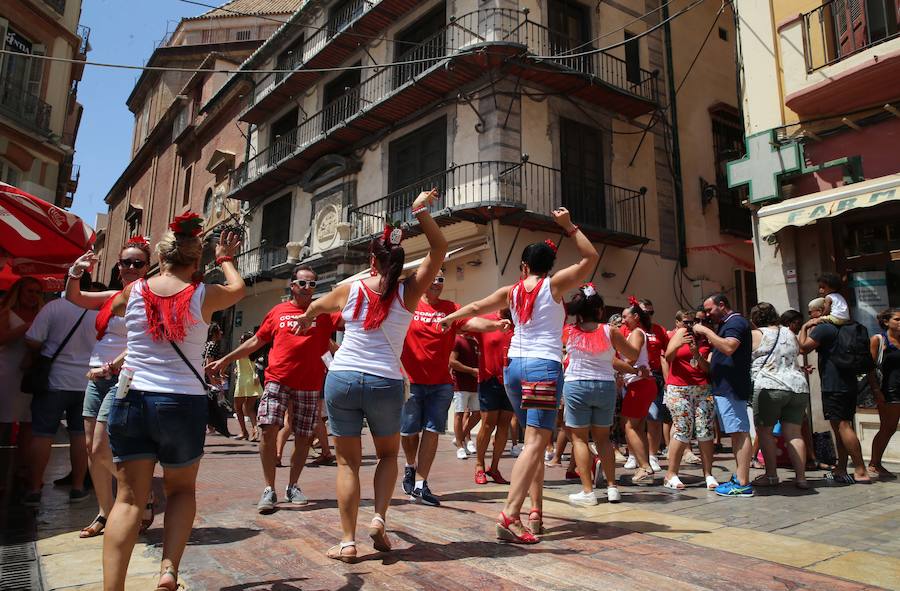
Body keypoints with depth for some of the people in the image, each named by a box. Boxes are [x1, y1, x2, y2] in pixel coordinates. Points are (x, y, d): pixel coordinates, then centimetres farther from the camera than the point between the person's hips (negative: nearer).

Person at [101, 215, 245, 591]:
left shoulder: (133, 291, 1)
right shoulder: (204, 295, -5)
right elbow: (237, 288, 18)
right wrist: (225, 259, 35)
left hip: (131, 399, 2)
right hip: (183, 404, -1)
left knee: (129, 497, 8)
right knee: (182, 489, 18)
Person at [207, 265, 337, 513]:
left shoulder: (323, 312, 7)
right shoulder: (278, 311, 10)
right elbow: (255, 341, 18)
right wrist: (225, 360, 18)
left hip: (309, 384, 0)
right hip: (278, 379, 0)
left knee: (303, 437, 6)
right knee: (268, 430, -13)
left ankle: (292, 486, 24)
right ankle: (269, 489, 1)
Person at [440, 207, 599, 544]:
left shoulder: (512, 291, 10)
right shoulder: (553, 285, -1)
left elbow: (477, 307, 20)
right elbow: (591, 257, 3)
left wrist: (451, 317, 37)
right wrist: (569, 226, 3)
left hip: (514, 367, 6)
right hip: (544, 367, -5)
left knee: (535, 440, 17)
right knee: (536, 442, -11)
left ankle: (536, 512, 18)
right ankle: (510, 516, -23)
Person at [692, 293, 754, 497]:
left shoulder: (736, 322, -9)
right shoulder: (726, 324, 23)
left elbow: (728, 348, -25)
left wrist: (706, 331, -18)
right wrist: (705, 339, 10)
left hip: (731, 387, -10)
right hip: (724, 387, 10)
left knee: (739, 432, -10)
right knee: (736, 433, 12)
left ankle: (743, 484, -11)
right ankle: (739, 477, 17)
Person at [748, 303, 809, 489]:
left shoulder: (756, 334, -1)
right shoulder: (789, 334, 16)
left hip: (769, 388, -6)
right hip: (798, 386, 6)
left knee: (764, 431, 3)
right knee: (794, 433, 6)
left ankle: (771, 475, 3)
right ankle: (801, 476, 3)